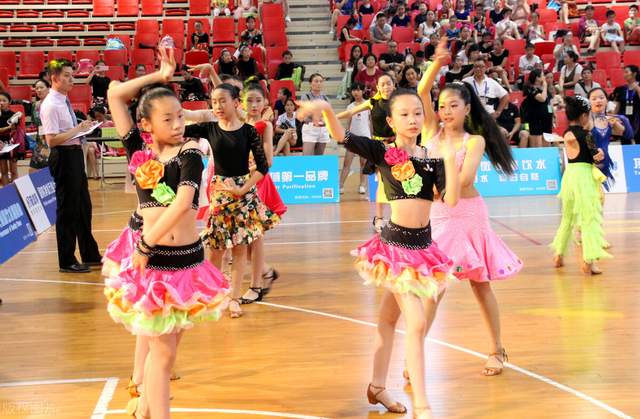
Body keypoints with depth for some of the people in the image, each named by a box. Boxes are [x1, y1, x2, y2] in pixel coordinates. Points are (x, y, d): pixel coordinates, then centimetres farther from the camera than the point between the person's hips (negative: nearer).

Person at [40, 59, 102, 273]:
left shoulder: (64, 101, 11)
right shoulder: (50, 105, -17)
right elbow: (52, 140, -23)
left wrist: (81, 128, 6)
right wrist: (78, 129, -20)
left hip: (75, 155, 10)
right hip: (64, 157, -10)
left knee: (83, 207, 18)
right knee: (67, 209, 1)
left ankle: (90, 255, 31)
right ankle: (67, 261, 13)